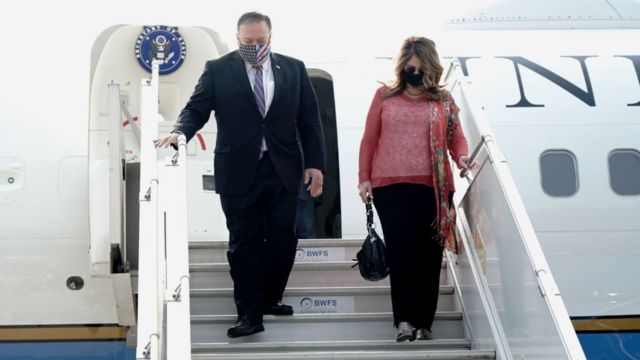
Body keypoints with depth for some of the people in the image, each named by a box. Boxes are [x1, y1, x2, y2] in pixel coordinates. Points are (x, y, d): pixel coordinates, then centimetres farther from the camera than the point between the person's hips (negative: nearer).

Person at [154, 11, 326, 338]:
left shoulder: (293, 68, 6)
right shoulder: (218, 70, 1)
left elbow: (309, 118, 6)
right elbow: (196, 109, -1)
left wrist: (315, 163, 1)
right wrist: (180, 131, -23)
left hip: (283, 170, 2)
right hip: (239, 171, -2)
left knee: (282, 238, 5)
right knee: (244, 243, 2)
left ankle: (270, 298, 26)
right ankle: (249, 314, 8)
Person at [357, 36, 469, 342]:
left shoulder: (443, 100, 10)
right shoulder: (385, 96, 9)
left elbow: (457, 138, 8)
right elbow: (369, 139, 10)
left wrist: (462, 157, -14)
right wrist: (364, 178, 4)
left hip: (432, 186, 1)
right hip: (390, 184, -1)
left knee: (428, 253, 1)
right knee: (400, 249, -8)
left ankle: (424, 323, 8)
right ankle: (404, 320, -7)